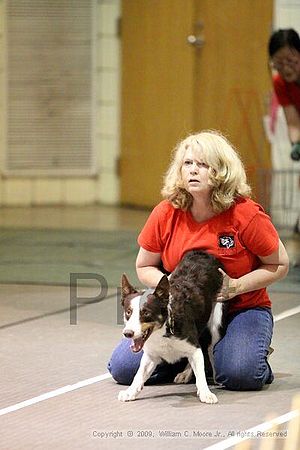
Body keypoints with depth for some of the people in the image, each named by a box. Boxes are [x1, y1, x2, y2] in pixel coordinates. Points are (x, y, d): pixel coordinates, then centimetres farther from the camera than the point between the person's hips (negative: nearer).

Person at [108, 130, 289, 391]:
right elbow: (145, 268, 7)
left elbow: (279, 265, -5)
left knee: (240, 375, -33)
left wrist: (235, 286, -19)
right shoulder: (165, 214, -7)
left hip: (242, 308, -3)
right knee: (123, 368, -12)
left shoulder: (245, 214, -16)